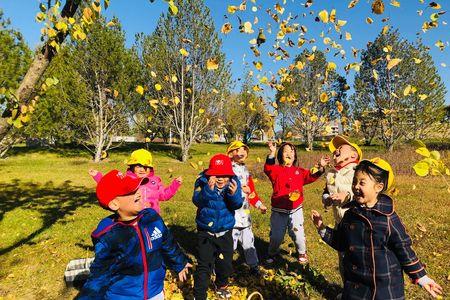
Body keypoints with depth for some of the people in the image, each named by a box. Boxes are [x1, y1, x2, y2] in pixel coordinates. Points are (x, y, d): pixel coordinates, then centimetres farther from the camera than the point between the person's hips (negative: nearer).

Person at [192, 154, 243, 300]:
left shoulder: (234, 182, -10)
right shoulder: (203, 181, -17)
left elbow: (237, 205, -18)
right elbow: (197, 201, -30)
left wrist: (234, 194, -40)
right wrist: (208, 189, -47)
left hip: (225, 232, 3)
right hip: (205, 232, -3)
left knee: (225, 263, 19)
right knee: (204, 266, 0)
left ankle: (221, 286, 49)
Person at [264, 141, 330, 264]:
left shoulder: (299, 171, 7)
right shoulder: (276, 170, -6)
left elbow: (311, 176, -4)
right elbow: (268, 168, -26)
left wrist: (320, 167, -22)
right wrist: (272, 153, -40)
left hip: (296, 210, 2)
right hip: (278, 211, -2)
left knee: (297, 234, 9)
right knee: (276, 235, 11)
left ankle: (302, 253, 38)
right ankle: (272, 254, 37)